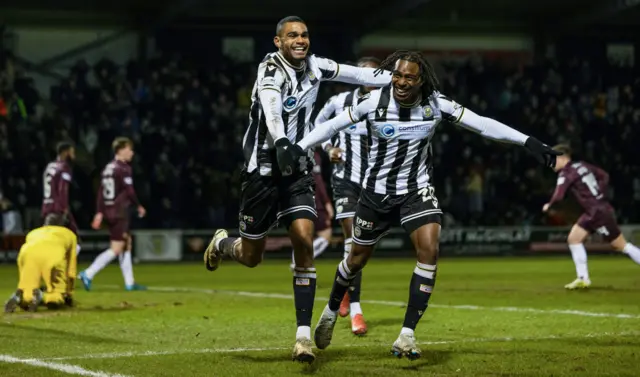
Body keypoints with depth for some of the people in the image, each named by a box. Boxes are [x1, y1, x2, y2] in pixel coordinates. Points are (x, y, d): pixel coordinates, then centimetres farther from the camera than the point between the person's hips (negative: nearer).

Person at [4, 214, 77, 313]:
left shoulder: (33, 233, 44)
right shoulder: (69, 234, 39)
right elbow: (71, 267, 37)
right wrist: (69, 295, 44)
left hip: (28, 251, 2)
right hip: (54, 253, -2)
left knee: (26, 298, 11)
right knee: (55, 300, 10)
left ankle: (19, 297, -23)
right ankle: (41, 296, -22)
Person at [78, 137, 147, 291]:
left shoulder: (108, 168, 12)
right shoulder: (124, 169, -13)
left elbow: (100, 192, 11)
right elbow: (129, 191, -14)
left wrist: (99, 212, 12)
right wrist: (139, 206, 1)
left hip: (109, 211, 9)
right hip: (119, 212, -9)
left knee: (127, 243, 15)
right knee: (116, 248, -7)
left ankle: (129, 283, 18)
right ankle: (88, 274, -13)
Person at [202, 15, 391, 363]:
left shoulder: (314, 67, 1)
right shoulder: (271, 70, -18)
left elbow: (359, 75, 12)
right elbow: (272, 109, -37)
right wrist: (282, 143, -55)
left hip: (297, 169, 4)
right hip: (263, 170, -4)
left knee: (304, 241, -14)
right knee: (252, 257, 6)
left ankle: (304, 335, -12)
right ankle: (222, 244, 44)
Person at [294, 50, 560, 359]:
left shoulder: (436, 103, -13)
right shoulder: (375, 101, -16)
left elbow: (481, 124, -12)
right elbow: (332, 126, -8)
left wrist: (527, 142, -18)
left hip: (417, 189, 1)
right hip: (377, 191, 0)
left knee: (429, 250, -20)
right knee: (358, 259, 12)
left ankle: (407, 335, -15)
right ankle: (331, 311, 42)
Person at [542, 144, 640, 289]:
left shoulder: (566, 174, -15)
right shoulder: (581, 165, 10)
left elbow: (558, 196, -26)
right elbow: (604, 176, 17)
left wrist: (548, 206, -7)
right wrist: (600, 193, 15)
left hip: (599, 213, -9)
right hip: (591, 213, 9)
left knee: (621, 246, -1)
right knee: (574, 239, 8)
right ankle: (583, 279, 8)